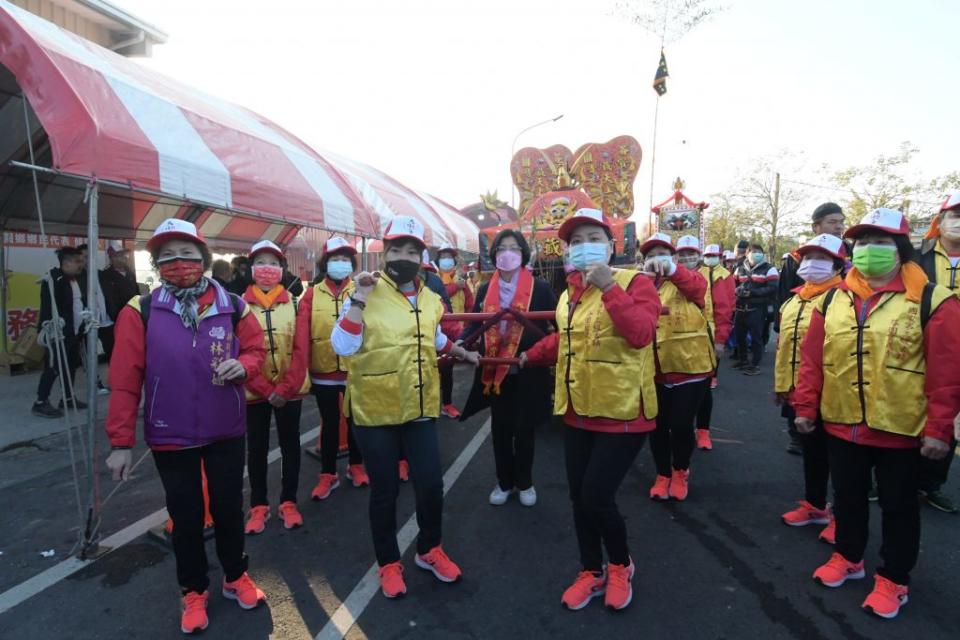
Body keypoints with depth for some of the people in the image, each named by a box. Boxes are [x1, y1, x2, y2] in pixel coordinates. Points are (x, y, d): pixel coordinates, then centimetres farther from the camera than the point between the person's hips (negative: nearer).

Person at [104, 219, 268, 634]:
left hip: (226, 431, 1)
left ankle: (235, 577, 37)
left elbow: (256, 351, 5)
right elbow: (125, 380, -8)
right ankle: (193, 591, 35)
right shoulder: (140, 312, -8)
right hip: (170, 436, -1)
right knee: (185, 516, 13)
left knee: (228, 507, 14)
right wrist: (121, 441, -9)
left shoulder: (233, 307, -4)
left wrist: (242, 365, -20)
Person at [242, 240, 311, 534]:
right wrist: (266, 390, -14)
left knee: (290, 446, 10)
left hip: (290, 391, 1)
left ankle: (288, 502, 25)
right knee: (257, 449, 11)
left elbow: (301, 350, -6)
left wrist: (284, 389, -14)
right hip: (255, 392, 0)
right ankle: (259, 505, 26)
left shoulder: (294, 303, -1)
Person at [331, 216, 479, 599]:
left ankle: (430, 551, 36)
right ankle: (389, 563, 32)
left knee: (431, 485, 9)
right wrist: (359, 299, -27)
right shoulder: (366, 295, -11)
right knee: (385, 491, 9)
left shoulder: (430, 300, 6)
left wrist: (463, 354, 30)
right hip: (375, 411, -4)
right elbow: (342, 348, -22)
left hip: (420, 409, 5)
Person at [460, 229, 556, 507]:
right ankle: (504, 482, 30)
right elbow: (474, 325, 4)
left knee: (524, 429, 9)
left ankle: (524, 483, 30)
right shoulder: (485, 290, 5)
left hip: (527, 372, -3)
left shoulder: (541, 288, -5)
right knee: (499, 429, 12)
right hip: (495, 373, 3)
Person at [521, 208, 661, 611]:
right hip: (578, 412, 7)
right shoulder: (569, 293, 9)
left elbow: (641, 334, -29)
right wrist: (530, 356, 24)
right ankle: (591, 572, 36)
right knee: (578, 498, 13)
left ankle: (621, 566, 25)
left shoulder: (634, 283, -11)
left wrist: (608, 287, -31)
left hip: (622, 413, -6)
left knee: (596, 497, -6)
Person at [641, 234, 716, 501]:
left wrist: (670, 268, -44)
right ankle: (663, 475, 32)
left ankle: (680, 472, 30)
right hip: (655, 371, 3)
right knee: (657, 426, 10)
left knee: (681, 425, 2)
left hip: (690, 366, -3)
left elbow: (698, 285, -27)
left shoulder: (686, 280, -2)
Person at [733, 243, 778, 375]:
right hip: (741, 308, 5)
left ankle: (755, 365, 7)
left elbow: (772, 288, -13)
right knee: (739, 335, 14)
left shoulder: (769, 269, -2)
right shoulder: (740, 268, 14)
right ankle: (742, 360, 32)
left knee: (756, 337, -3)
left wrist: (751, 292, -21)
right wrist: (737, 290, -8)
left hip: (757, 309, -5)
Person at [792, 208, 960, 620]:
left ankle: (893, 580, 32)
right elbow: (812, 359, 3)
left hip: (900, 431, -3)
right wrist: (805, 407, 2)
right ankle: (847, 557, 40)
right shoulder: (834, 299, 2)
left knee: (898, 507, 13)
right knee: (848, 497, 19)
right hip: (841, 425, 3)